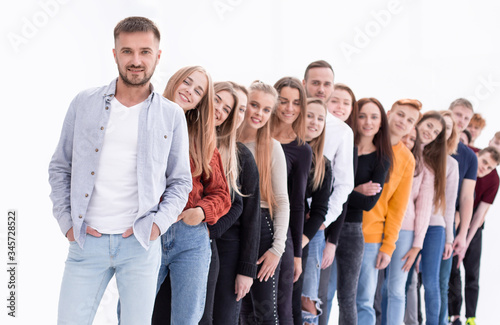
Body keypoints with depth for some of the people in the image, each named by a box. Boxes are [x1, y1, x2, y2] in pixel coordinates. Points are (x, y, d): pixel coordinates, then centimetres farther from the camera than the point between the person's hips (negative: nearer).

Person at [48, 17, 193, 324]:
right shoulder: (84, 103, 5)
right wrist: (67, 221, 1)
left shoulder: (171, 116, 4)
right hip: (86, 240, 0)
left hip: (140, 243, 0)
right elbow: (59, 167, 10)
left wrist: (157, 223, -6)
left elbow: (181, 181, 9)